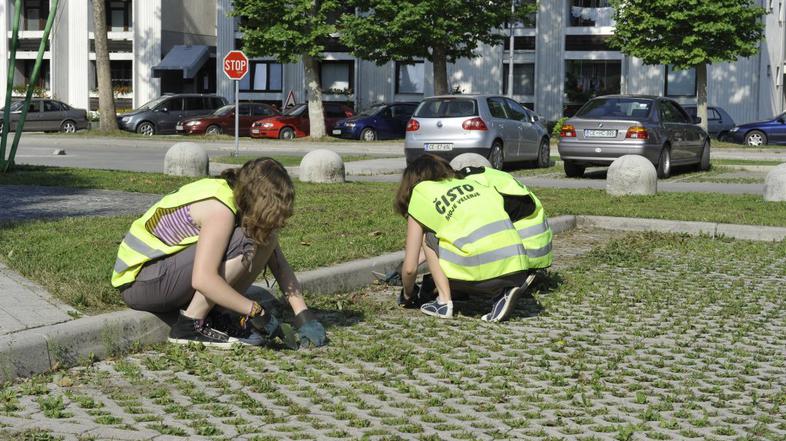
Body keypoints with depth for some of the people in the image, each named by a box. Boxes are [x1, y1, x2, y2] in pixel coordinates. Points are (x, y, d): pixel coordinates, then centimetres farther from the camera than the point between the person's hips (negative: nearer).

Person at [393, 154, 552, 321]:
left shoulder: (420, 196, 13)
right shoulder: (469, 183, 28)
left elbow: (410, 268, 14)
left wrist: (407, 295, 33)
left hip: (483, 271, -5)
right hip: (518, 268, 5)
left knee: (429, 238, 17)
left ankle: (444, 302, 9)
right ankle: (504, 290, 12)